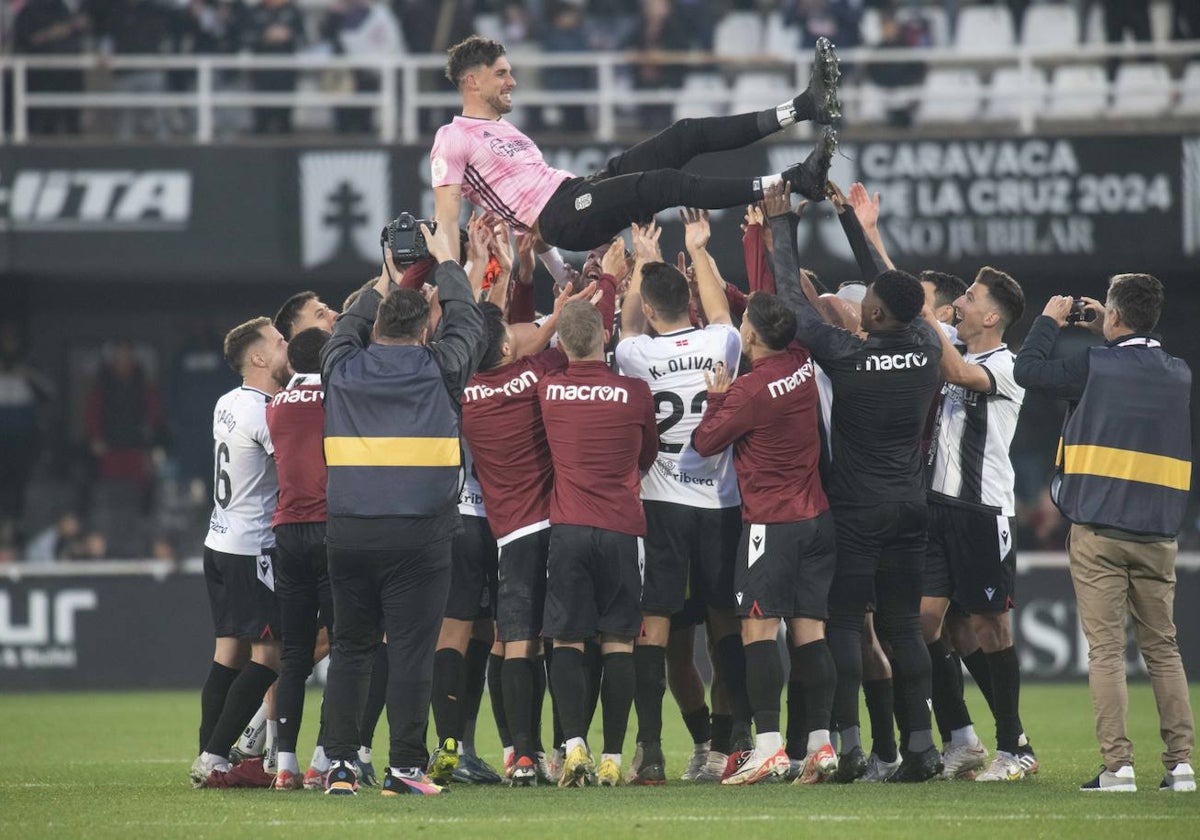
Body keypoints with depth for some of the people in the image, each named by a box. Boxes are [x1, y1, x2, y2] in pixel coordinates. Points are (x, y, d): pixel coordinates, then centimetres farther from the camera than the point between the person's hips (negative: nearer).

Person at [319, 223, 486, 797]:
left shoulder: (343, 368, 6)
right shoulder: (438, 370, 1)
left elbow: (347, 327, 29)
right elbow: (467, 322, 19)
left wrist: (383, 284, 44)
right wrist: (447, 264, 34)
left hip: (349, 532, 3)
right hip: (418, 533, -3)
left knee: (349, 649, 10)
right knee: (411, 651, -2)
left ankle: (340, 764, 7)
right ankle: (404, 766, -3)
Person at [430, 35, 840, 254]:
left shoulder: (502, 127, 26)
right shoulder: (453, 139, -3)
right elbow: (445, 219, -10)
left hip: (578, 189, 9)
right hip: (560, 219, -9)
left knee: (686, 135, -5)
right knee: (665, 184, -28)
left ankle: (804, 107, -13)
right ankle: (792, 181, -36)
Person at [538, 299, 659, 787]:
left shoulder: (547, 392, 0)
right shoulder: (635, 393, 0)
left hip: (568, 528, 0)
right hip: (622, 528, 0)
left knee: (566, 642, 2)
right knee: (618, 645, 4)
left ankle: (575, 746, -15)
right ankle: (612, 760, 1)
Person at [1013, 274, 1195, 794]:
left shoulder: (1093, 366, -7)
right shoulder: (1179, 375, 8)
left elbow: (1028, 371, 2)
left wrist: (1049, 321, 16)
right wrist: (1108, 337, 31)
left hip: (1097, 534, -4)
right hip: (1158, 535, 4)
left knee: (1105, 648, -4)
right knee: (1162, 648, 10)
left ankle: (1118, 765, -10)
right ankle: (1181, 763, 4)